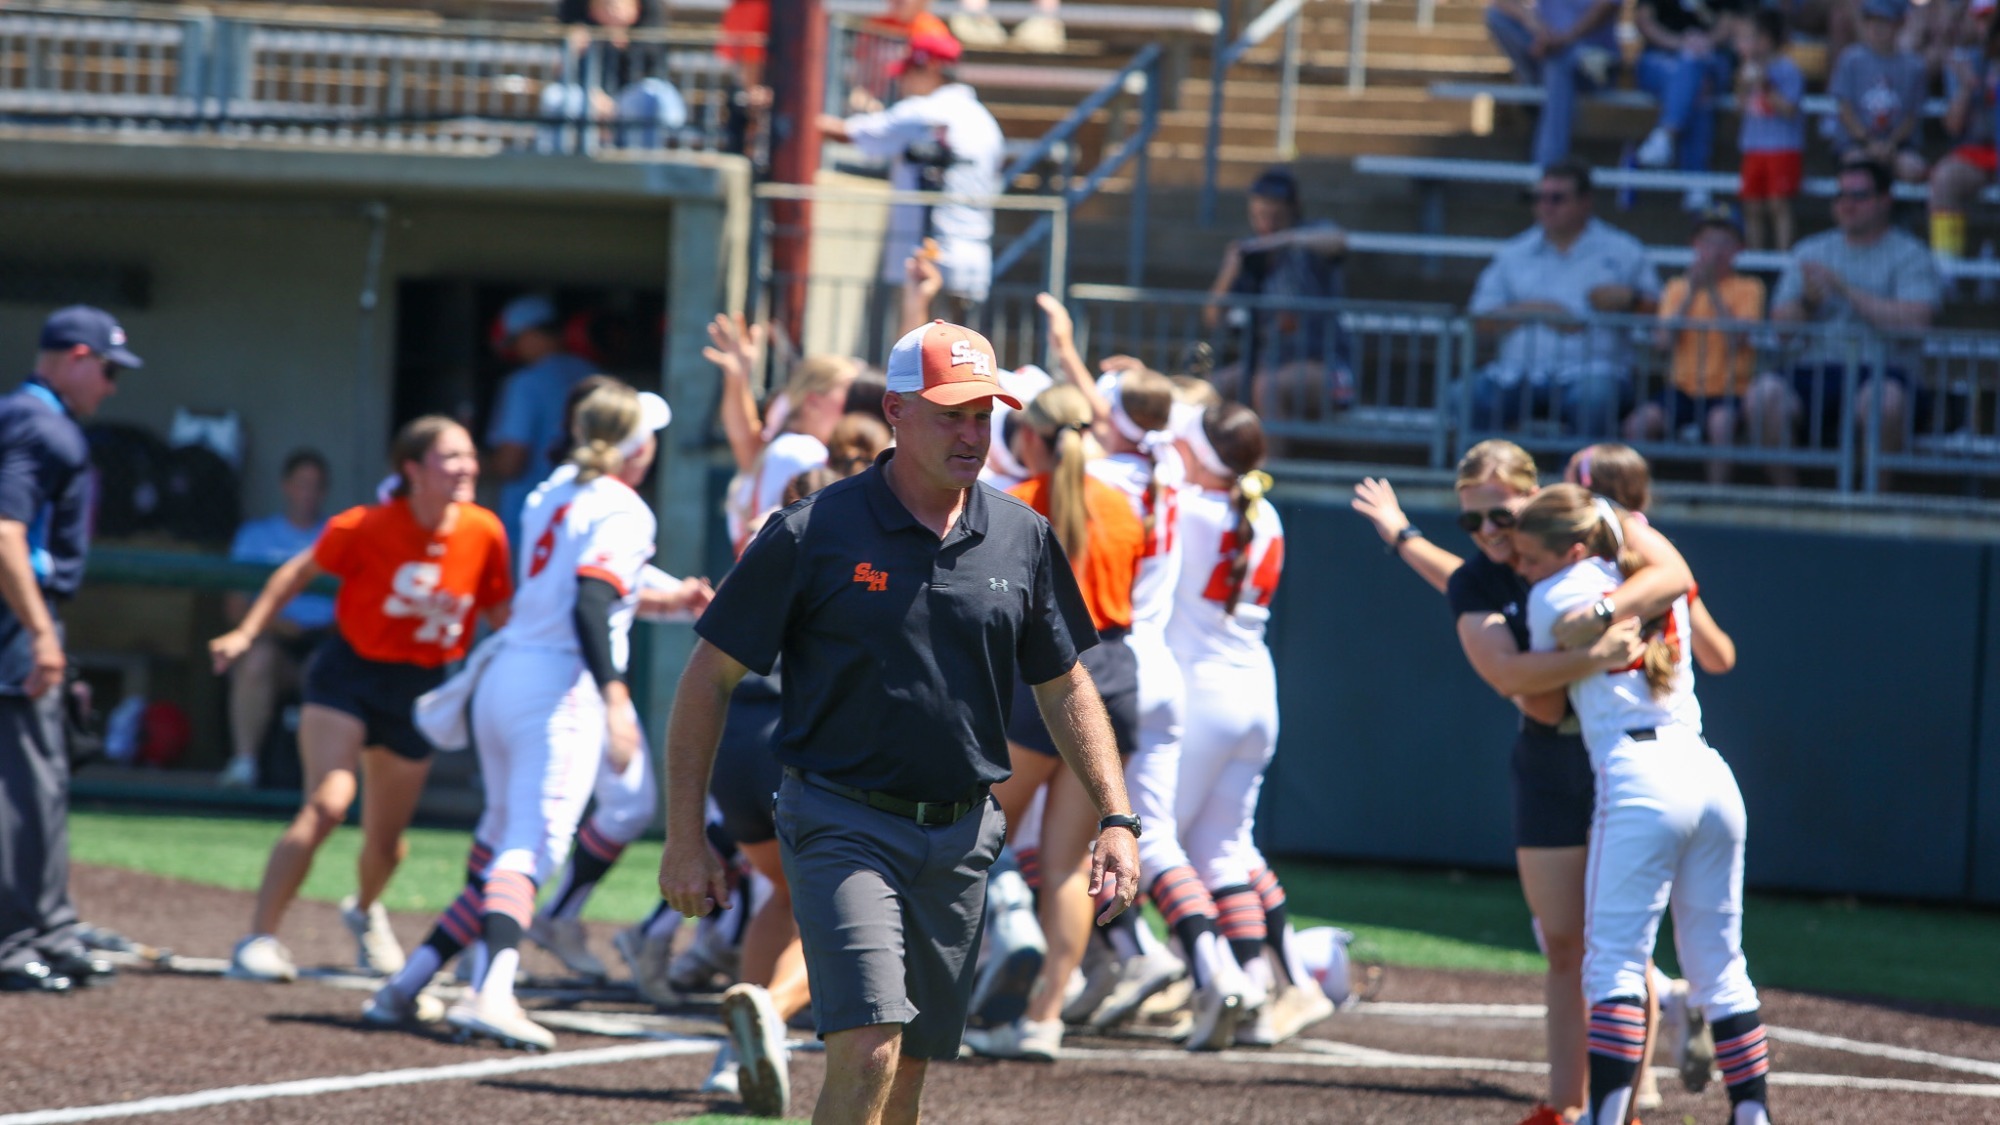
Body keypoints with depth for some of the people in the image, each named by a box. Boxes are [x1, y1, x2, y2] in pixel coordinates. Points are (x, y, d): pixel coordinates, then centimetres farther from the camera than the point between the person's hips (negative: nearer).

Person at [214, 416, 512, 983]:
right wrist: (247, 633, -6)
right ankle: (259, 940, -19)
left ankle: (365, 911, 47)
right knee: (327, 804, -24)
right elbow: (300, 572, -2)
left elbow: (502, 617, 5)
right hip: (350, 675, -4)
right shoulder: (368, 527, -17)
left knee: (386, 843, 10)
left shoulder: (484, 533, -8)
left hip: (419, 689, 4)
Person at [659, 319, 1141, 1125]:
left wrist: (1116, 821, 5)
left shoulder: (1023, 540, 6)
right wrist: (685, 841, -6)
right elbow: (709, 678, -3)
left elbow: (1064, 688, 16)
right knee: (867, 1054, -19)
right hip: (843, 826, -5)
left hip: (961, 839, 5)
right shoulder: (813, 534, -7)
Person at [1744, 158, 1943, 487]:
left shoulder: (1910, 256, 7)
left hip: (1879, 371, -3)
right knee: (1764, 393, -29)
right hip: (1811, 372, 3)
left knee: (1886, 398, -39)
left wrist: (1845, 289, -10)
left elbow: (1913, 323, -10)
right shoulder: (1810, 251, 20)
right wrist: (1808, 302, -9)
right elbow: (1781, 325, 14)